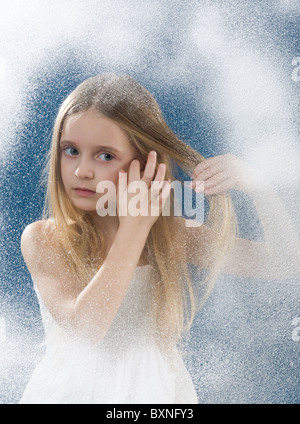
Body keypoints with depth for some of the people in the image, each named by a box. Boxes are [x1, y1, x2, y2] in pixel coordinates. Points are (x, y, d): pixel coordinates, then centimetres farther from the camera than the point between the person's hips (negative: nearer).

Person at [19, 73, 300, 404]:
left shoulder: (171, 236, -2)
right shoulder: (41, 238, -7)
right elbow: (83, 327, -20)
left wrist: (255, 185, -17)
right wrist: (134, 227, -18)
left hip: (153, 388, 2)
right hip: (74, 387, -2)